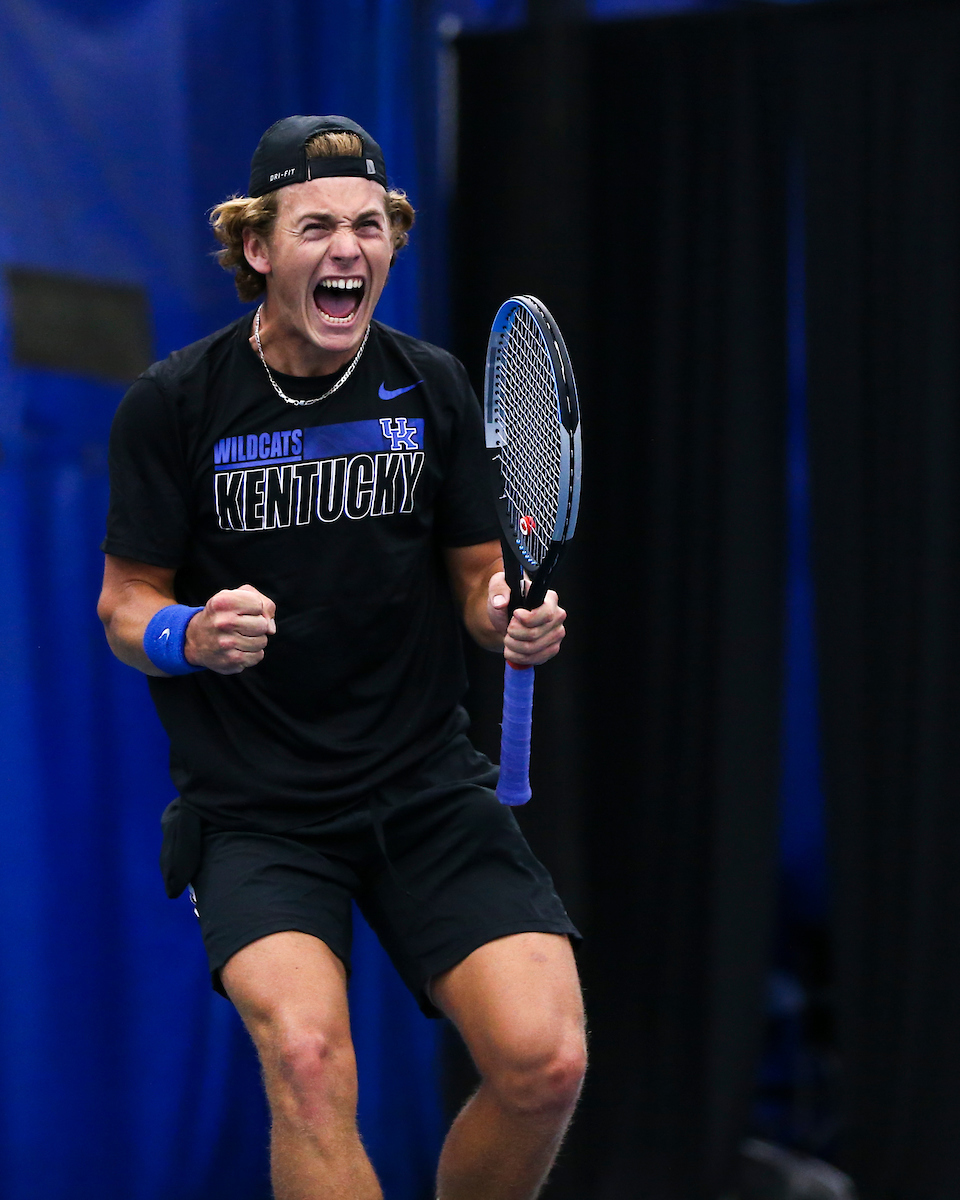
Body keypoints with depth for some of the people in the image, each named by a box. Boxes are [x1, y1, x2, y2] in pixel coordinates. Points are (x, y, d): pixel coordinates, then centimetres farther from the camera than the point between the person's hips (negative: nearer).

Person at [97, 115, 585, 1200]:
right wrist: (192, 637, -20)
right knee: (307, 1056, -29)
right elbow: (124, 603, 3)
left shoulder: (432, 388, 5)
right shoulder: (172, 404, -4)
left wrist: (510, 617, -8)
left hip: (427, 780, 3)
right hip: (252, 809, -3)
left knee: (543, 1060, -14)